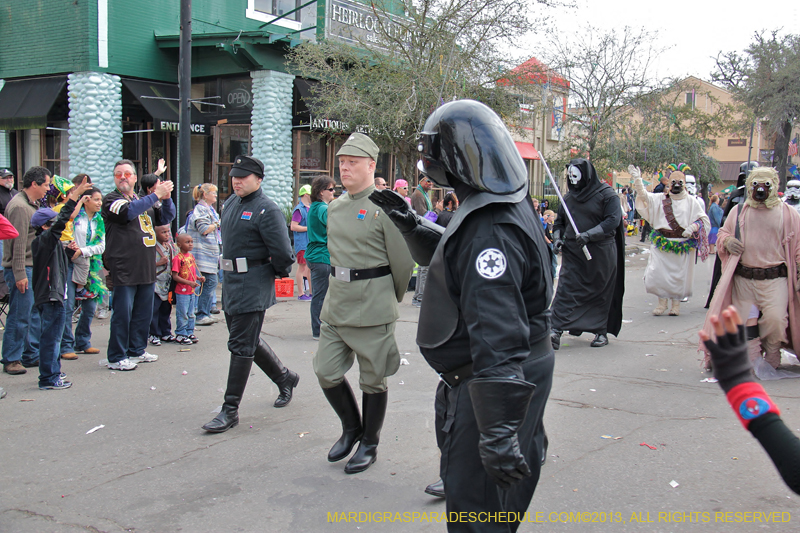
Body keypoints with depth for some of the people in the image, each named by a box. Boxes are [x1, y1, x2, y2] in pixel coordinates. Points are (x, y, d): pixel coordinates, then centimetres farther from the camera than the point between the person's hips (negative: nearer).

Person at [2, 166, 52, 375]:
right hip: (21, 270, -10)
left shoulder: (32, 204, 15)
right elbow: (18, 243, -19)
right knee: (19, 316, -5)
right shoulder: (19, 206, -15)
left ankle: (31, 355, 22)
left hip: (33, 268, 10)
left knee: (34, 314, 13)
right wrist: (20, 274, -21)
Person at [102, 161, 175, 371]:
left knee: (144, 312, 13)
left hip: (147, 268, 7)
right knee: (122, 313, -5)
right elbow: (128, 212, -22)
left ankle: (137, 350, 26)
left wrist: (166, 198, -1)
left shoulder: (144, 201, 19)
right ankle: (116, 357, 3)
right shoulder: (111, 200, -3)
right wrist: (156, 195, -22)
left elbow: (166, 217, 18)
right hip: (124, 269, -7)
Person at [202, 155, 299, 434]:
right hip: (231, 281, 9)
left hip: (253, 286, -9)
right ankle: (285, 377, 38)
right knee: (249, 340, 18)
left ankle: (230, 409, 3)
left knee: (241, 345, -5)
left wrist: (278, 273, -3)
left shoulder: (267, 210, -16)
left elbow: (283, 253, -19)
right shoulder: (230, 203, 11)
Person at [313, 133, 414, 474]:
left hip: (372, 309, -7)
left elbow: (403, 262, -8)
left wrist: (389, 300, 4)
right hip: (336, 302, 7)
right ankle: (351, 428, 32)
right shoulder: (335, 208, 11)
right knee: (326, 372, 8)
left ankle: (369, 445, 24)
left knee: (372, 380, 6)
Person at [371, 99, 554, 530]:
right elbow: (457, 256, 27)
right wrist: (411, 225, 14)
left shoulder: (492, 231, -28)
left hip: (486, 388, -11)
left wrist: (498, 434, -32)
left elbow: (498, 341, -33)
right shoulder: (507, 207, 7)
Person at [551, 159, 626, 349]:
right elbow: (559, 222, 20)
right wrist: (557, 238, 0)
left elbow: (613, 220, -14)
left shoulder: (606, 194, -4)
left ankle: (601, 331, 19)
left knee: (600, 292, 7)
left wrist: (589, 235, -24)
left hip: (600, 252, -3)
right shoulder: (568, 197, 12)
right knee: (565, 290, -8)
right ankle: (556, 330, -13)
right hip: (572, 252, 3)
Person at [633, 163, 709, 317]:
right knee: (656, 273, -7)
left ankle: (676, 302, 20)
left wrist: (692, 228, -13)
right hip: (661, 244, 1)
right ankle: (662, 300, 12)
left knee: (679, 274, 2)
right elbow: (644, 196, -3)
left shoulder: (691, 201, 5)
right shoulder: (660, 199, 8)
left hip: (683, 246, 0)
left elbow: (704, 220, 6)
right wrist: (637, 179, -14)